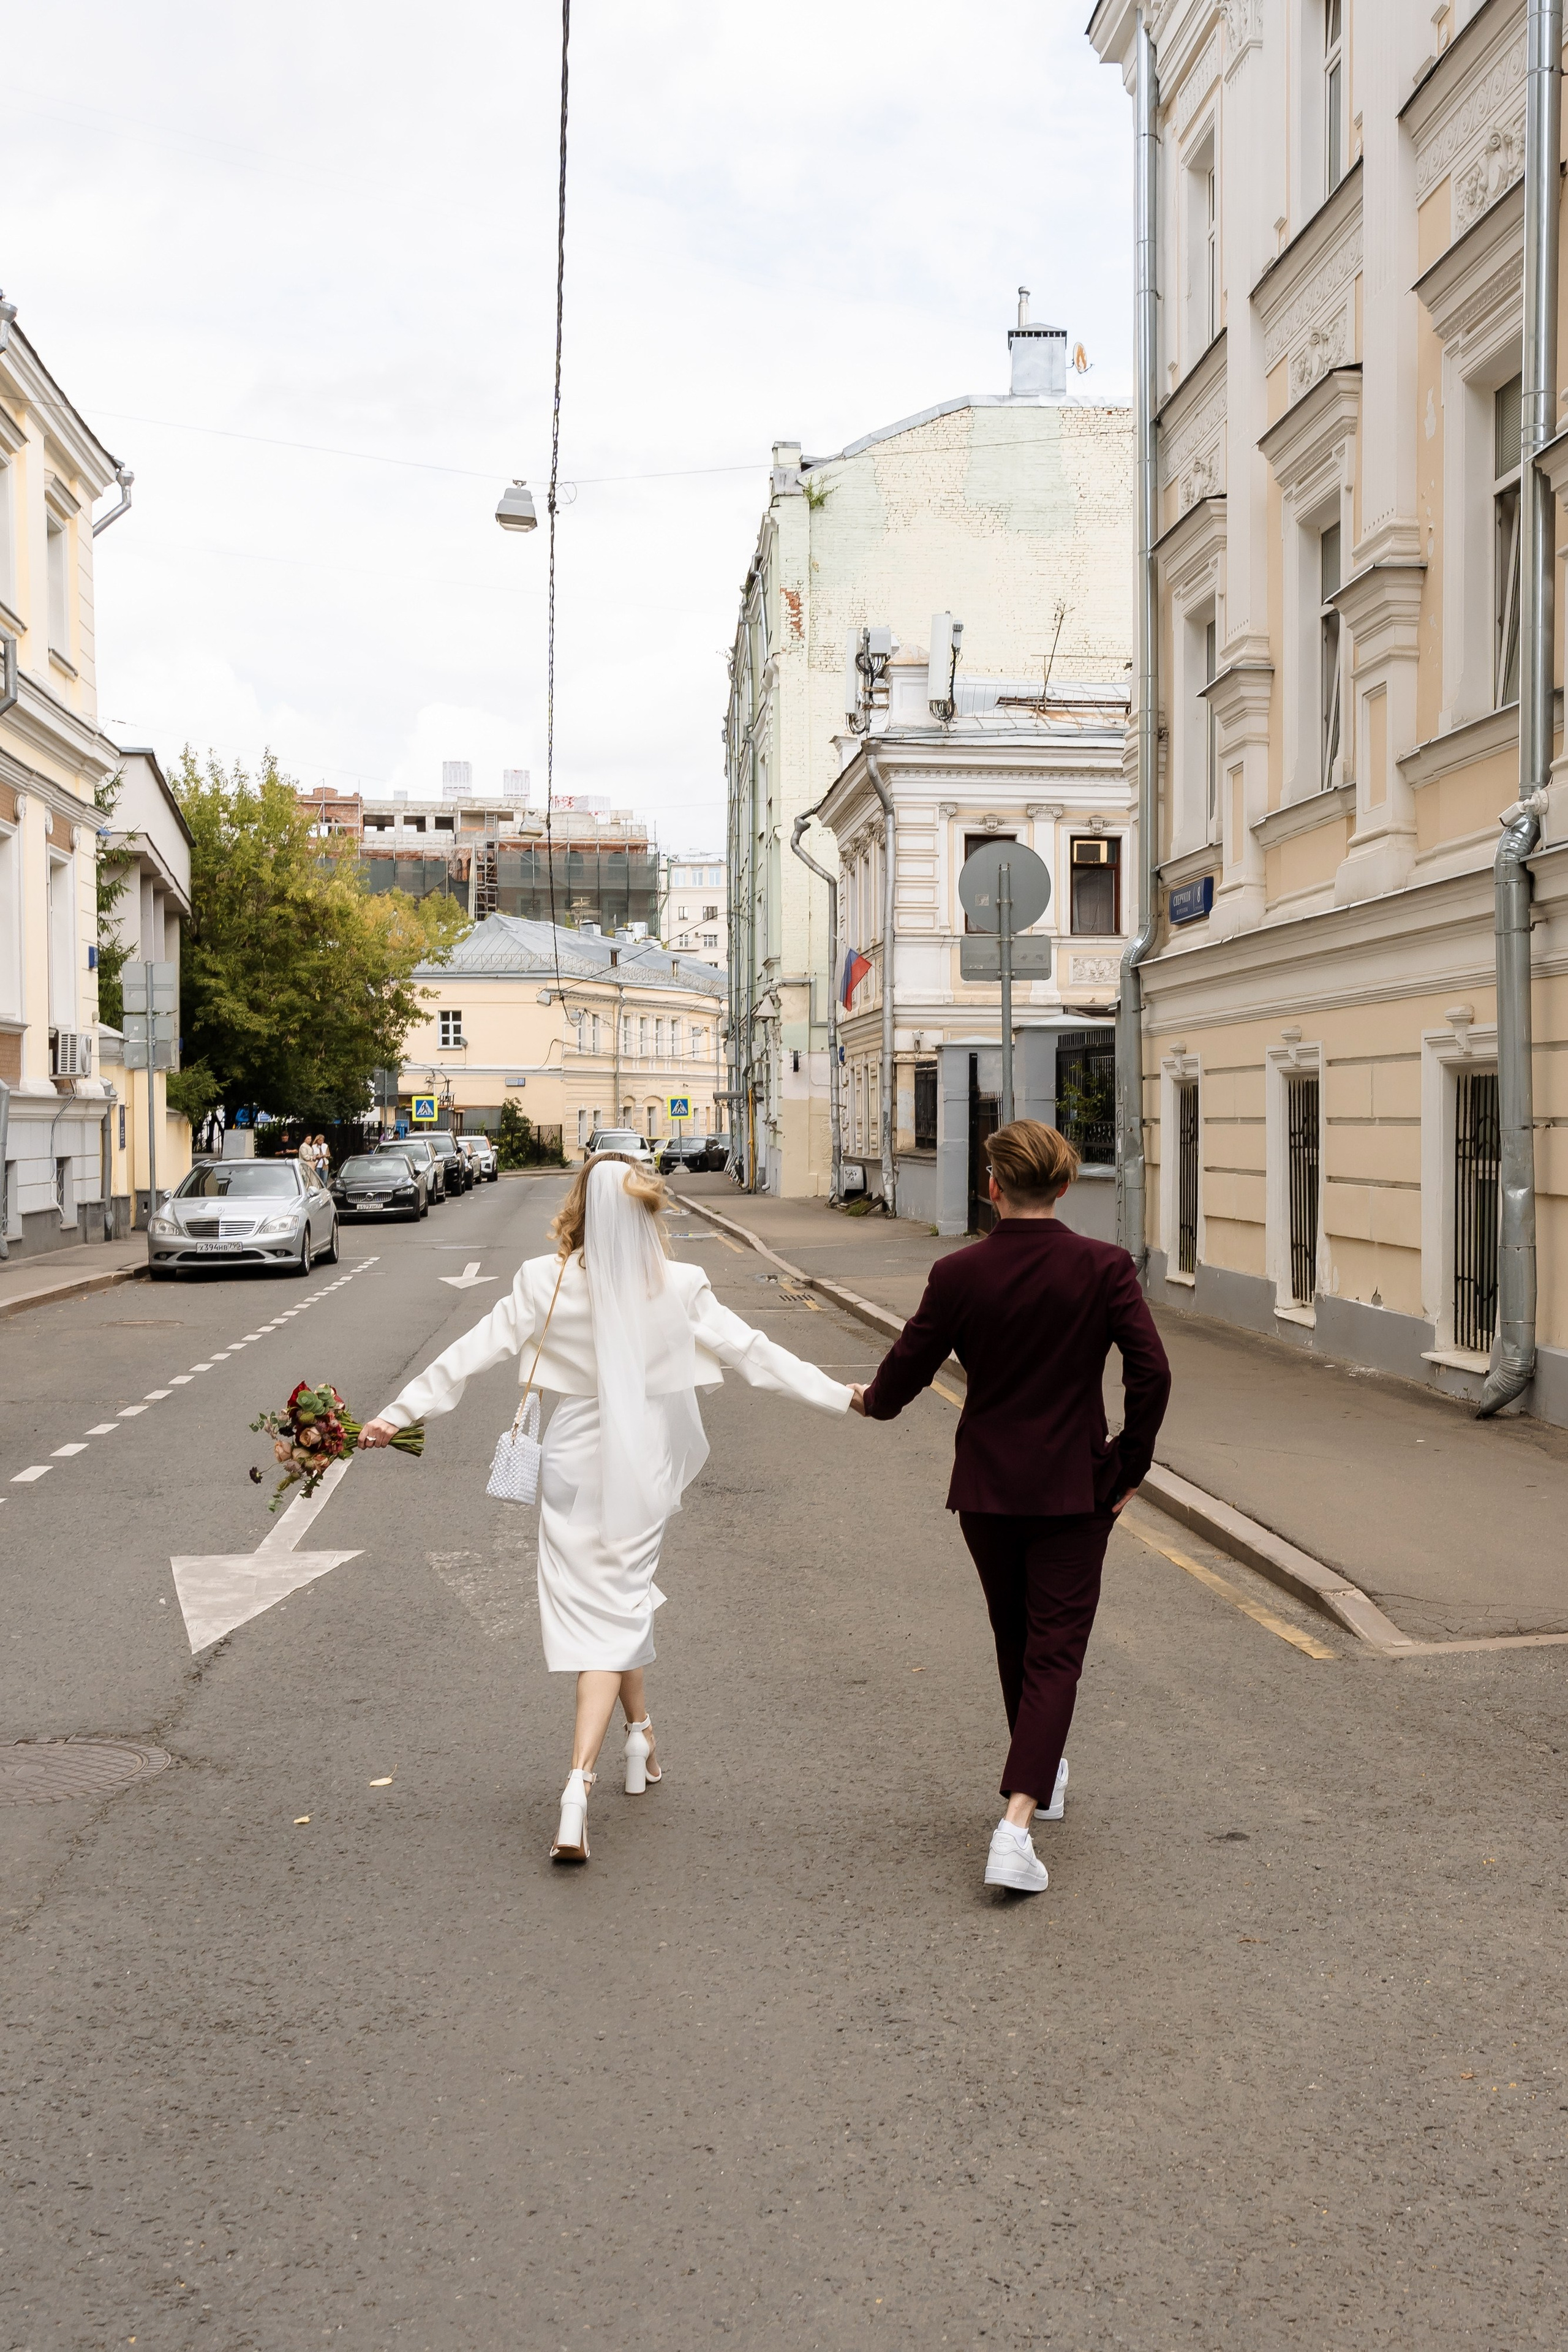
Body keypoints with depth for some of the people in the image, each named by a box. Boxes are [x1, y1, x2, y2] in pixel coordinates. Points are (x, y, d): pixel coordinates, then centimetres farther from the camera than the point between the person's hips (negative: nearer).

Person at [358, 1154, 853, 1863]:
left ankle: (640, 1737, 33)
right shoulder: (680, 1287, -9)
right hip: (644, 1466, 0)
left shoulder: (546, 1283, -10)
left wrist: (399, 1412, 1)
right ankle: (578, 1786, -7)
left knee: (598, 1607, 18)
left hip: (576, 1464, 0)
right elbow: (751, 1352, -4)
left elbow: (471, 1353, -8)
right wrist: (842, 1397, 5)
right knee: (617, 1607, 5)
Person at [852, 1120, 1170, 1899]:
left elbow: (903, 1375, -2)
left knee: (1015, 1637, 21)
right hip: (1074, 1489, -1)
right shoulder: (1104, 1267, -10)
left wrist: (868, 1399, 21)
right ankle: (1016, 1822, -13)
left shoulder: (959, 1274, -9)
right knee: (1055, 1650, 1)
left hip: (987, 1487, 2)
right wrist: (1129, 1464, 0)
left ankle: (1041, 1771, 42)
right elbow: (1151, 1374, -13)